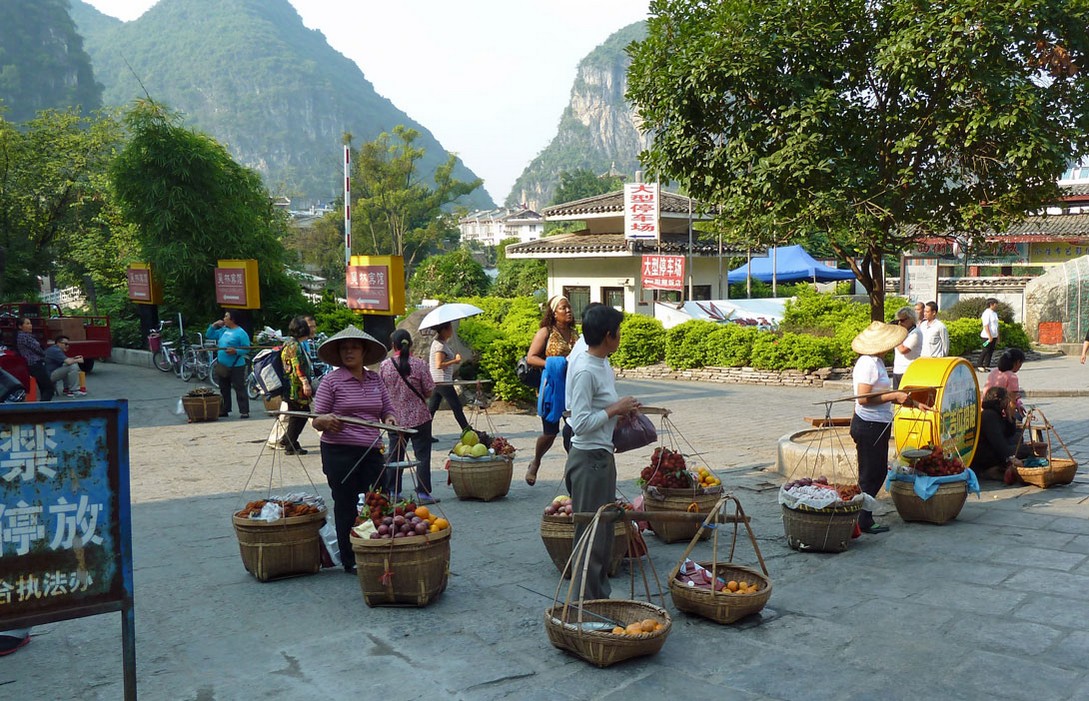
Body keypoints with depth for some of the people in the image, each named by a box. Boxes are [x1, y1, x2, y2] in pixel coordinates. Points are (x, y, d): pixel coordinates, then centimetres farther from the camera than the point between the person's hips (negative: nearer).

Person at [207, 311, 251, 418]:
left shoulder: (241, 333, -9)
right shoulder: (223, 330, 13)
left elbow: (247, 349, -13)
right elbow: (209, 335, 21)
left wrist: (235, 351, -27)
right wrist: (214, 325, 8)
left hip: (236, 366, -8)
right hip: (222, 366, 8)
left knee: (240, 389, -6)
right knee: (224, 390, 14)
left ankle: (244, 411, -4)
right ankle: (224, 410, 23)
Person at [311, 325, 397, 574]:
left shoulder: (375, 379, 10)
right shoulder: (332, 381, -3)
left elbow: (387, 410, 17)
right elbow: (316, 421, -4)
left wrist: (390, 419, -6)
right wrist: (325, 421, -27)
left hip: (372, 451, 4)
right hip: (340, 453, -4)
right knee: (347, 507, 4)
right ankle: (350, 561, 16)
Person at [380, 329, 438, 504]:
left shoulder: (385, 365, -5)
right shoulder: (419, 364, -11)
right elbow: (429, 391, -8)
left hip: (395, 418, 3)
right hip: (419, 417, -3)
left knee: (395, 455, 13)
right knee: (422, 455, 4)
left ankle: (393, 492, 19)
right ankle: (423, 493, 3)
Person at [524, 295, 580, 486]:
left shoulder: (575, 333, 12)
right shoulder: (546, 332, -3)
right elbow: (531, 357, -7)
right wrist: (552, 364, -18)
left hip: (573, 387, 4)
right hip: (552, 387, -4)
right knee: (550, 432, 3)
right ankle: (535, 462, 29)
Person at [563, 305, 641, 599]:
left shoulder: (602, 364, 9)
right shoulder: (584, 370, -21)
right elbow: (581, 423, -24)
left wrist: (622, 410, 9)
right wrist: (615, 409, -16)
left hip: (603, 456, 10)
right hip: (589, 459, -10)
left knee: (604, 531, 18)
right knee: (591, 534, 0)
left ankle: (601, 595, 30)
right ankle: (589, 601, 12)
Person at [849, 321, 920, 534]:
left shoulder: (876, 362, 12)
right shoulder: (868, 364, -19)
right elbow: (863, 398, -25)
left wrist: (909, 401, 17)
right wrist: (894, 395, -20)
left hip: (878, 425, 10)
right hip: (868, 426, -10)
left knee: (879, 472, 16)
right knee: (869, 476, -1)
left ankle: (864, 517, 25)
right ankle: (863, 522, 10)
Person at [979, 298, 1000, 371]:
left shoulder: (995, 313, 16)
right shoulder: (987, 313, -12)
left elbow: (996, 326, 21)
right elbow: (986, 325, -18)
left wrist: (997, 337, 17)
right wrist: (989, 336, -22)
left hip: (994, 336, 9)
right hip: (987, 336, -8)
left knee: (991, 351, 7)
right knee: (986, 351, -7)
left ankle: (987, 366, 11)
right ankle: (980, 366, -2)